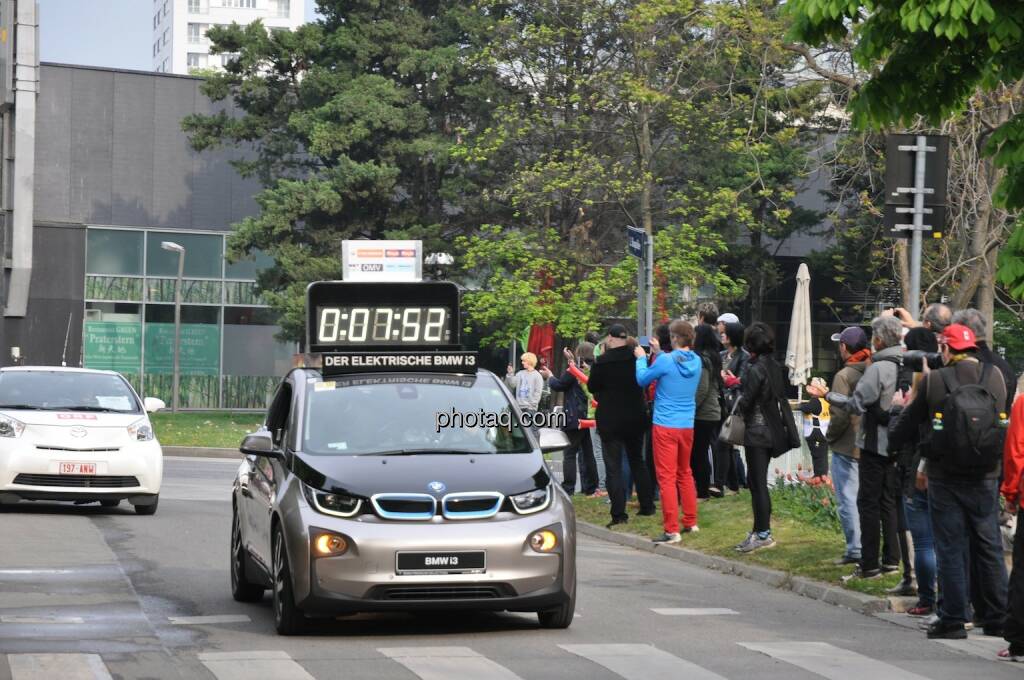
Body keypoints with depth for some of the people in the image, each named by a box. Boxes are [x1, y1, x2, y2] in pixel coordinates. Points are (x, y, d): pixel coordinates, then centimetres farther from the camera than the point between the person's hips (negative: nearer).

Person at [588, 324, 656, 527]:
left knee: (613, 468, -1)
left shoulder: (602, 362, -17)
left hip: (610, 421, -5)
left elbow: (592, 387, -4)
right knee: (637, 461, 20)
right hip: (636, 418, 5)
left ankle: (619, 514, -7)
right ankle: (647, 506, 24)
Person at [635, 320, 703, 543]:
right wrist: (659, 353, 27)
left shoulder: (666, 361, -15)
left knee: (667, 477, -5)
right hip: (687, 426, 6)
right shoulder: (696, 362, 2)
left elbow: (642, 379, -1)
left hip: (665, 426, -6)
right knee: (685, 473, 21)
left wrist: (641, 358, 15)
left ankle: (672, 530, -8)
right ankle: (690, 522, 27)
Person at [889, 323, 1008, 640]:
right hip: (985, 478, 3)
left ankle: (953, 620, 3)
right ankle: (996, 618, 13)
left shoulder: (934, 381, -10)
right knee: (990, 547, 11)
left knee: (950, 548, 3)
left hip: (945, 477, -3)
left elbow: (907, 426, 0)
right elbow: (1000, 421, 11)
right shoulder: (996, 378, 0)